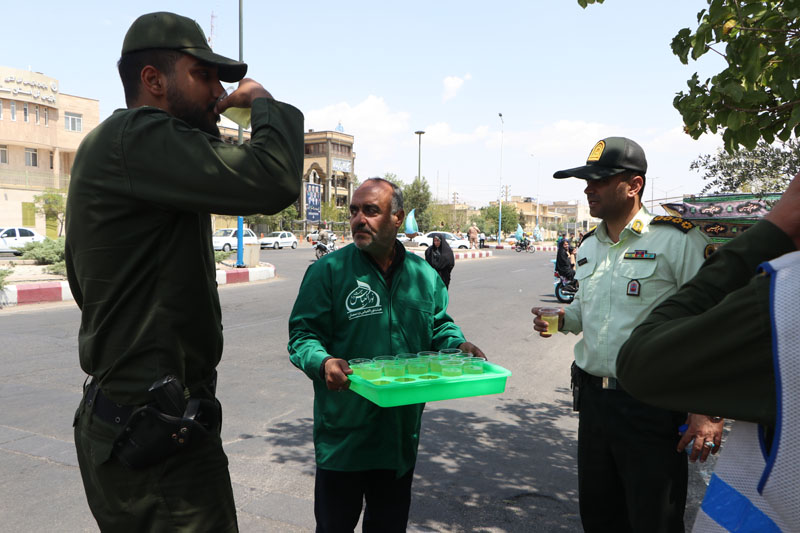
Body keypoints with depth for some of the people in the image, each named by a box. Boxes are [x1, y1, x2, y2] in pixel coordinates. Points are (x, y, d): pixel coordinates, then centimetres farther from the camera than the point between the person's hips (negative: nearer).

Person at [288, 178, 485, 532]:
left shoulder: (424, 275, 4)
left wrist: (459, 346, -7)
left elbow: (439, 327, 14)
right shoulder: (328, 271, -9)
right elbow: (303, 334, -10)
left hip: (401, 432, 3)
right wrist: (323, 362, -30)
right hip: (344, 432, -3)